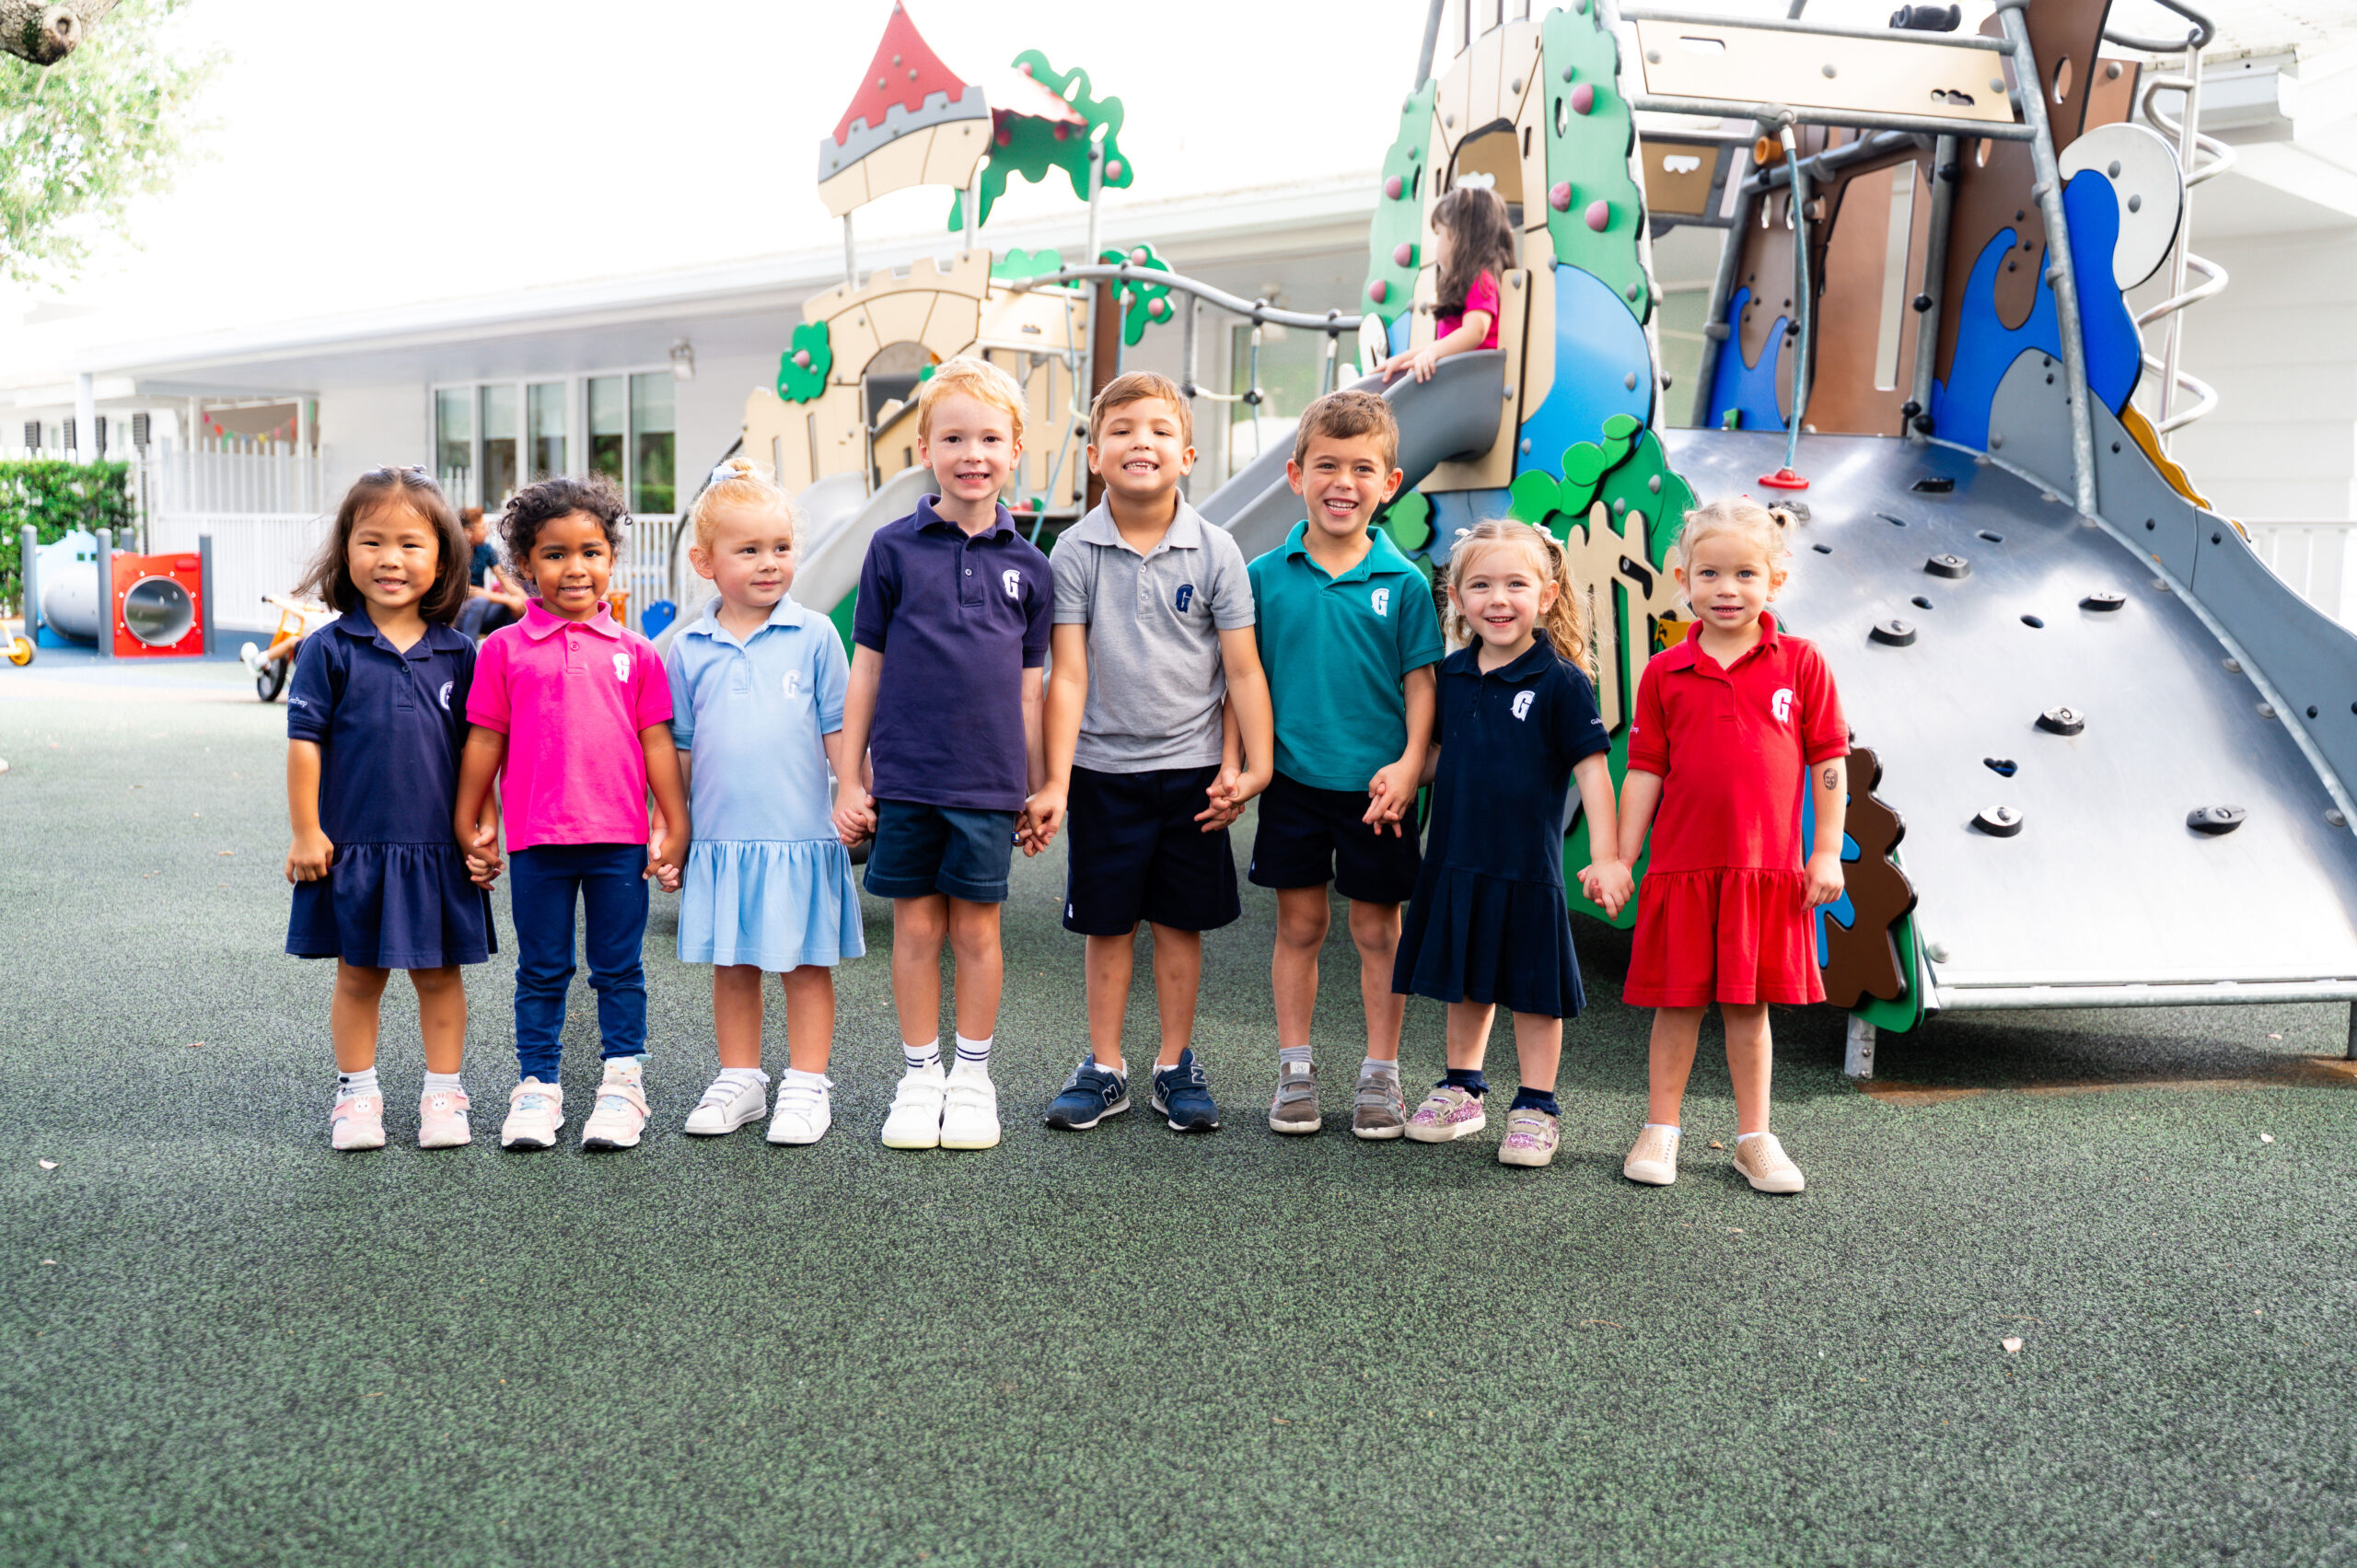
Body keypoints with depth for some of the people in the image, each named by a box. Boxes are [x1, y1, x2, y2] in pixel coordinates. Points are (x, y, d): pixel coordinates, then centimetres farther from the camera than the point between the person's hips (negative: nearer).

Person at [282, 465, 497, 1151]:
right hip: (354, 845, -1)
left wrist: (483, 824, 2)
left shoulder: (456, 652, 2)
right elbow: (305, 740, -4)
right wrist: (306, 832, -6)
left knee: (440, 972, 10)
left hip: (437, 848, 1)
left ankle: (444, 1092, 21)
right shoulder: (329, 650, -4)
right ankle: (357, 1093, 23)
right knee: (357, 975, 10)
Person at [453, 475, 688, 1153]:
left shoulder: (635, 652, 4)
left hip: (620, 841, 0)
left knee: (619, 969, 9)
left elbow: (657, 743, 6)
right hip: (537, 842, 0)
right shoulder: (504, 649, 2)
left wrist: (675, 828, 4)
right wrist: (468, 829, 8)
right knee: (541, 971, 11)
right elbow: (484, 742, 6)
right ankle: (536, 1086, 22)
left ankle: (623, 1083, 20)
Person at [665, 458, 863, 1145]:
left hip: (800, 837, -2)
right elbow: (679, 749, 9)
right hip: (720, 839, 2)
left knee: (805, 964, 5)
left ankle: (806, 1085, 16)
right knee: (732, 966, 12)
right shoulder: (689, 649, 4)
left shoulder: (814, 636, -2)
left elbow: (840, 732, 2)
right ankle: (740, 1079, 26)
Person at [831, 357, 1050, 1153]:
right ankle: (920, 1077, 22)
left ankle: (973, 1078, 22)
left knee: (977, 929, 7)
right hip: (905, 778, 0)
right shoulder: (894, 548, 0)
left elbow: (1028, 686, 8)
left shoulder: (1026, 565, 4)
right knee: (915, 925, 7)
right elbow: (866, 667, 3)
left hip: (988, 782, 1)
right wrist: (850, 777, 2)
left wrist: (1038, 790, 9)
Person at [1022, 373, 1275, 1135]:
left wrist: (1253, 766, -8)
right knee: (1107, 924, 9)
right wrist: (1055, 782, -10)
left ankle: (1176, 1064, 23)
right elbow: (1068, 675, -6)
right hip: (1103, 768, 0)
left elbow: (1243, 669, -2)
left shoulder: (1215, 551, -4)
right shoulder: (1076, 552, -5)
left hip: (1192, 766, 0)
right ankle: (1105, 1067, 22)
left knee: (1181, 922, 9)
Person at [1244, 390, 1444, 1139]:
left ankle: (1381, 1071, 22)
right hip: (1293, 779, 1)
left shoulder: (1403, 582, -3)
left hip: (1377, 785, -1)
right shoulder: (1264, 577, -1)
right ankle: (1295, 1069, 23)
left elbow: (1420, 679, -1)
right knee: (1299, 924, 10)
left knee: (1377, 929, 9)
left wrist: (1409, 762, -12)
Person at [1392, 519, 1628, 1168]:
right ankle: (1461, 1088, 33)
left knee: (1532, 987, 6)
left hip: (1527, 865, -5)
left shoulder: (1561, 681, -10)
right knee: (1465, 981, 17)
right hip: (1457, 858, 5)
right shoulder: (1451, 675, 5)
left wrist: (1606, 856, -15)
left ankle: (1536, 1108, 19)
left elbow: (1591, 768, -10)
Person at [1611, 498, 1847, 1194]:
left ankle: (1754, 1137, 23)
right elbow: (1645, 771, 3)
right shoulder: (1663, 674, 1)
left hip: (1768, 868, 0)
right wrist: (1620, 861, 0)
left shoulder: (1800, 663, 0)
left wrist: (1827, 853, 0)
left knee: (1748, 1005, 10)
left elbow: (1829, 760, 3)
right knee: (1675, 1003, 8)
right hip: (1681, 867, 0)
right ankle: (1660, 1130, 22)